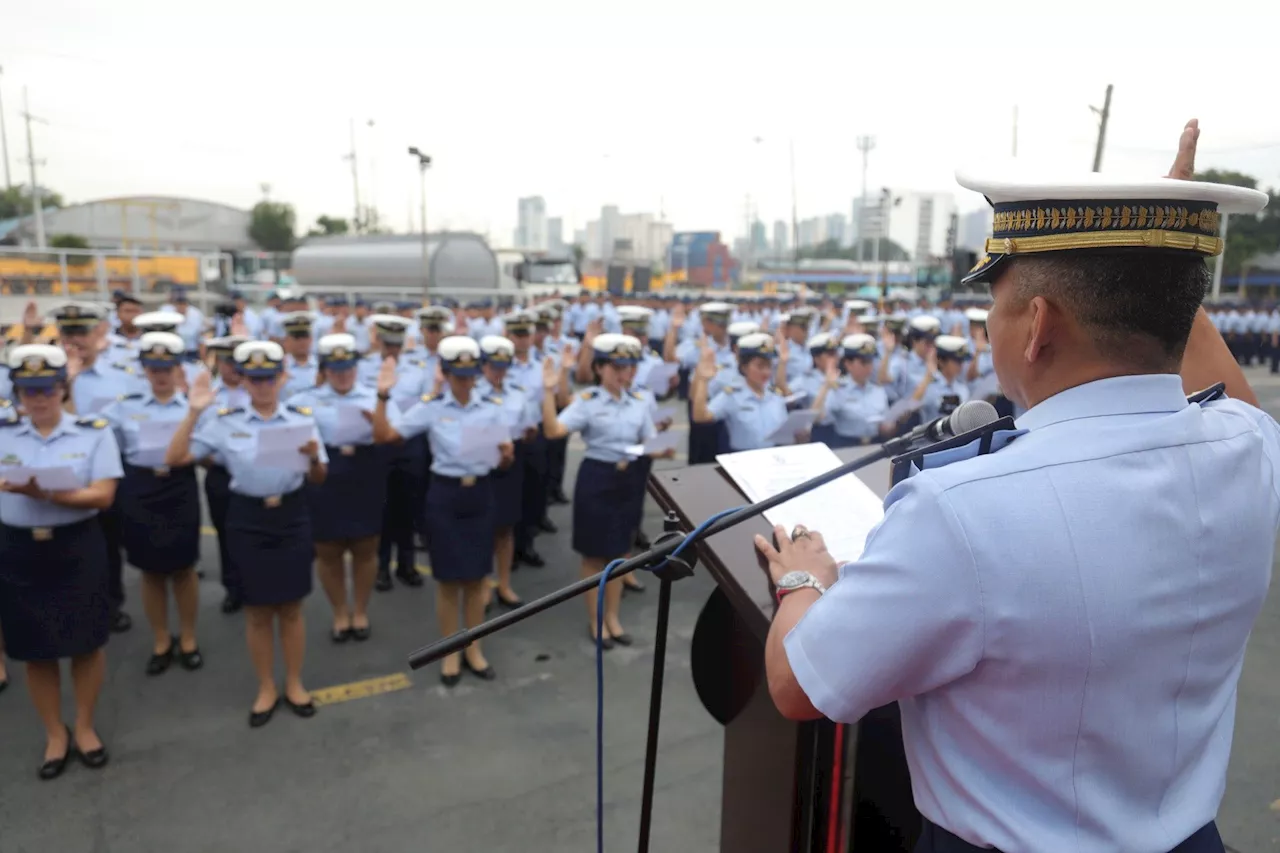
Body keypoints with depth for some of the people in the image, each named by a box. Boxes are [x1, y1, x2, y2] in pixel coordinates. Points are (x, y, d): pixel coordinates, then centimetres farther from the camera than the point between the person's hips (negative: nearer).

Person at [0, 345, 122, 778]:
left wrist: (48, 495, -24)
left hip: (77, 549, -2)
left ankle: (84, 726, 30)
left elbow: (103, 495, -12)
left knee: (86, 642, 9)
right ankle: (55, 733, 31)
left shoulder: (94, 432, -4)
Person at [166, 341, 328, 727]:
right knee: (257, 611, 10)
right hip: (247, 519, 0)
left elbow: (318, 480, 2)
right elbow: (174, 459, -8)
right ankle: (266, 688, 29)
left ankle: (294, 683, 29)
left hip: (292, 516, 0)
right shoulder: (225, 422, -3)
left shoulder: (302, 418, -2)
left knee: (291, 608, 11)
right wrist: (194, 412, -15)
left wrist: (314, 457, -20)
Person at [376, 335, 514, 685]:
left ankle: (474, 649, 28)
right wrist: (383, 397, -20)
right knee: (448, 580, 7)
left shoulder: (492, 408, 1)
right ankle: (451, 652, 24)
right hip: (444, 494, -2)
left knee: (476, 578, 11)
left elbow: (504, 463, 5)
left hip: (480, 494, 2)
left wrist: (507, 454, -18)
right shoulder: (429, 407, -4)